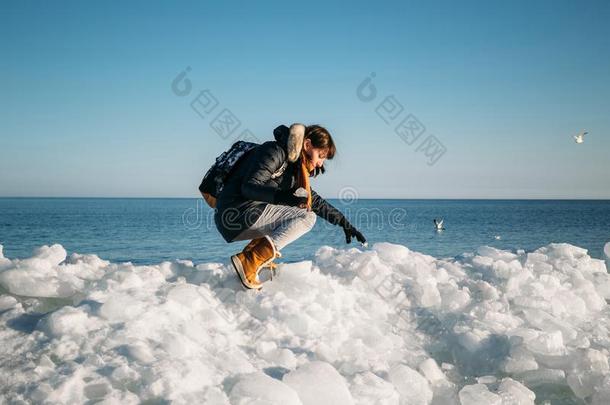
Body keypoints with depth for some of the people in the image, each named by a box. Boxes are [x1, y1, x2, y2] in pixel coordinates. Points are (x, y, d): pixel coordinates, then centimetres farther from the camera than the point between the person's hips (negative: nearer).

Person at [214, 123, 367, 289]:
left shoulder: (295, 169, 20)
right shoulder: (275, 152, -9)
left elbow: (316, 201, 25)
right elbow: (249, 187, -19)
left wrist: (344, 223, 18)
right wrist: (281, 196, -33)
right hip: (237, 213, -9)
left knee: (302, 196, 15)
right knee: (307, 218, -12)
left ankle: (254, 249, -1)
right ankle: (249, 261, -25)